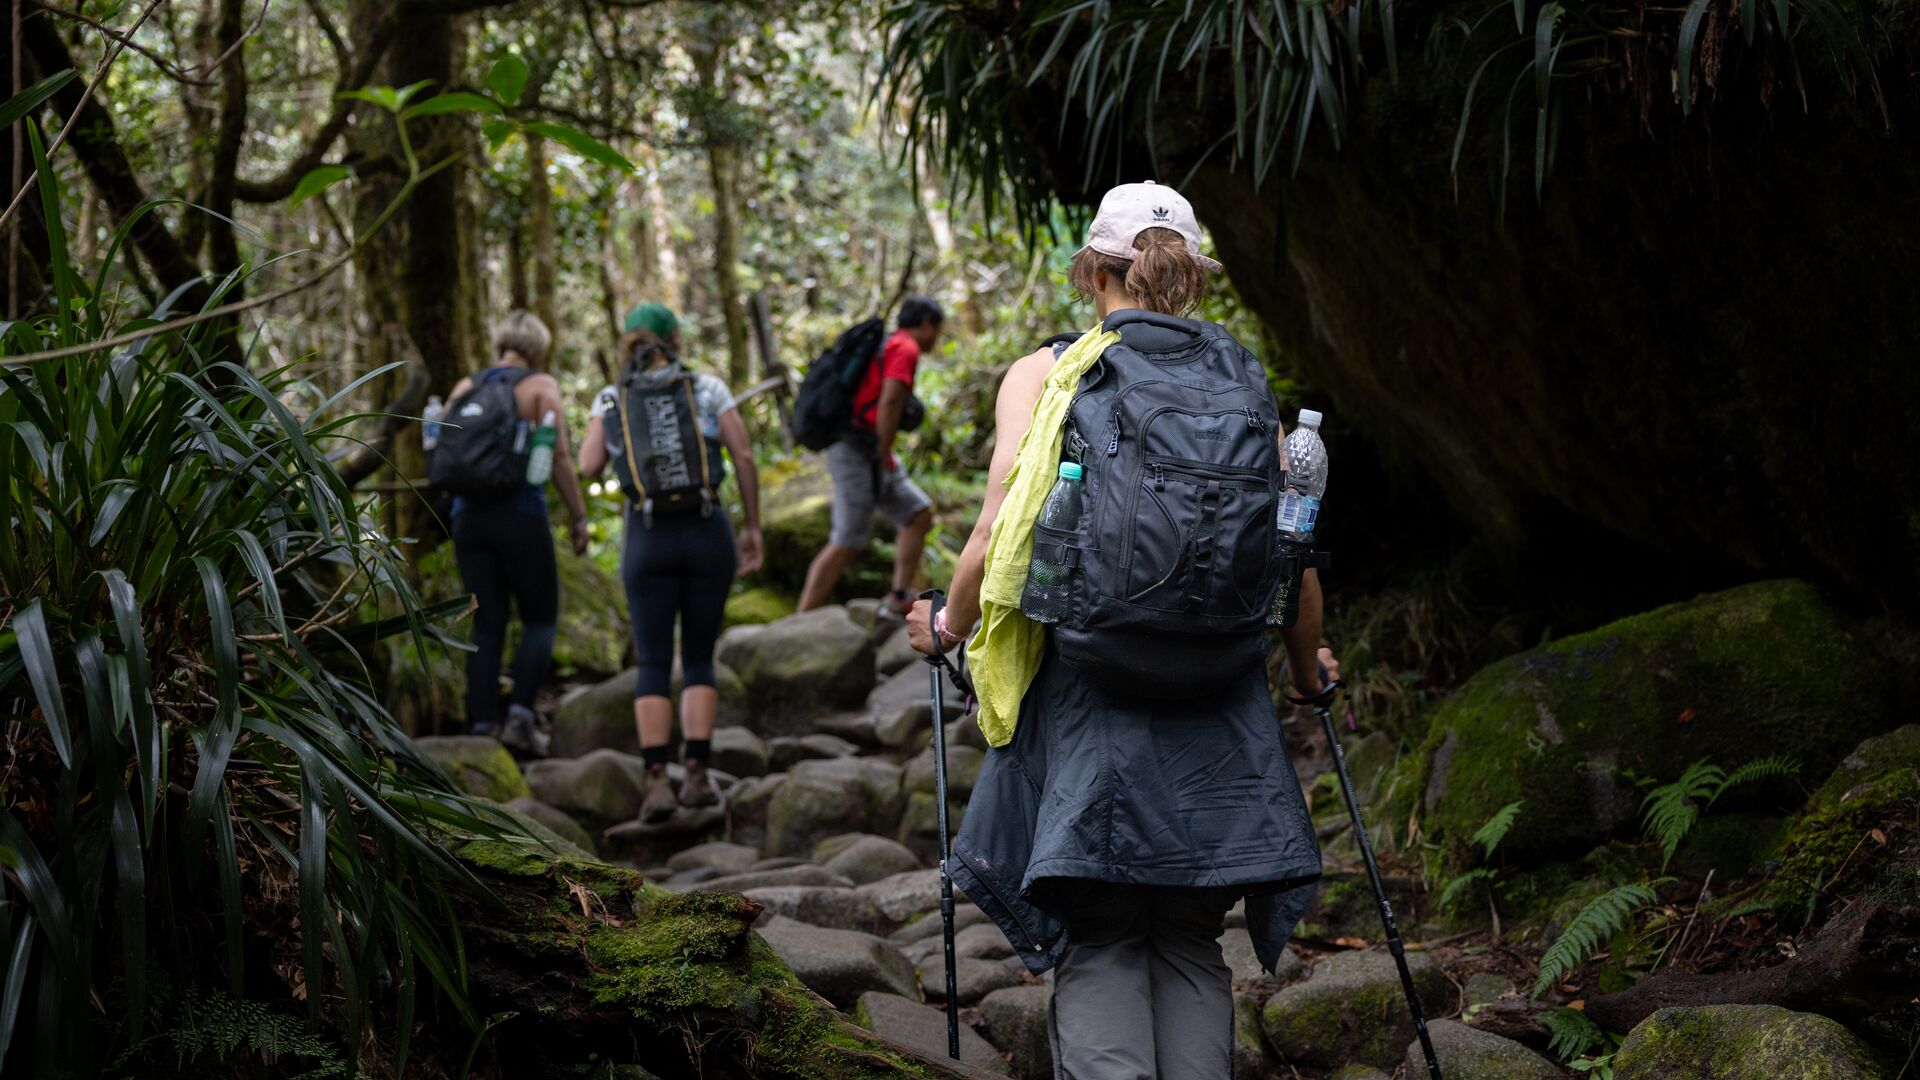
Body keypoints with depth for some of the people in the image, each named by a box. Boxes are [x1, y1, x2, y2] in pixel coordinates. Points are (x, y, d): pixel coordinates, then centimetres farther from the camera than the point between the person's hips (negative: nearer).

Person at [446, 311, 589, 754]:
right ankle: (521, 713, -10)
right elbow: (559, 457, -9)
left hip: (468, 516, 4)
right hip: (521, 514, -4)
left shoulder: (465, 388, 14)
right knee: (541, 619, 8)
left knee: (486, 626, 7)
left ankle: (483, 725, 0)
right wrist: (578, 516, -2)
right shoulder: (540, 386, 0)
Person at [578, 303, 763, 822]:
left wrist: (611, 418, 14)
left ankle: (656, 780, -10)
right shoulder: (707, 388, 2)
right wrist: (752, 527, 6)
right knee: (699, 659, 11)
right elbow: (744, 457, -2)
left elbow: (589, 466, -5)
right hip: (707, 532, 0)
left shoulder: (611, 399, 3)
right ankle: (697, 774, 2)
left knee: (653, 665, 3)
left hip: (648, 539, 0)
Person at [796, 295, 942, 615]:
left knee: (919, 514, 10)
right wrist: (884, 457, -16)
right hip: (860, 452, -10)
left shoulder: (887, 346, 22)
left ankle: (900, 598, 7)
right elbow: (889, 402, -22)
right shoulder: (906, 349, -8)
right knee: (846, 544, -9)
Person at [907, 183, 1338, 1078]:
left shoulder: (1044, 375, 1)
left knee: (1098, 948, 3)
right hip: (1218, 713, 2)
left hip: (1088, 701, -2)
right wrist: (1307, 665, 23)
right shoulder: (1242, 378, 7)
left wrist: (947, 626, 12)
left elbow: (1000, 539, -7)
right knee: (1190, 947, 12)